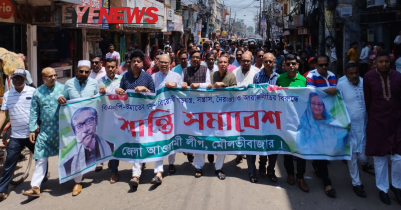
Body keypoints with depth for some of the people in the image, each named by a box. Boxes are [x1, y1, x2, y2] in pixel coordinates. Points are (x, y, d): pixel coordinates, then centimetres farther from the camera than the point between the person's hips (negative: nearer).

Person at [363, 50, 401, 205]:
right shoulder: (369, 77, -6)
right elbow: (367, 100, 0)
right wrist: (372, 116, 4)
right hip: (377, 123, -1)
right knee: (379, 157, 9)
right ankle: (382, 188, 28)